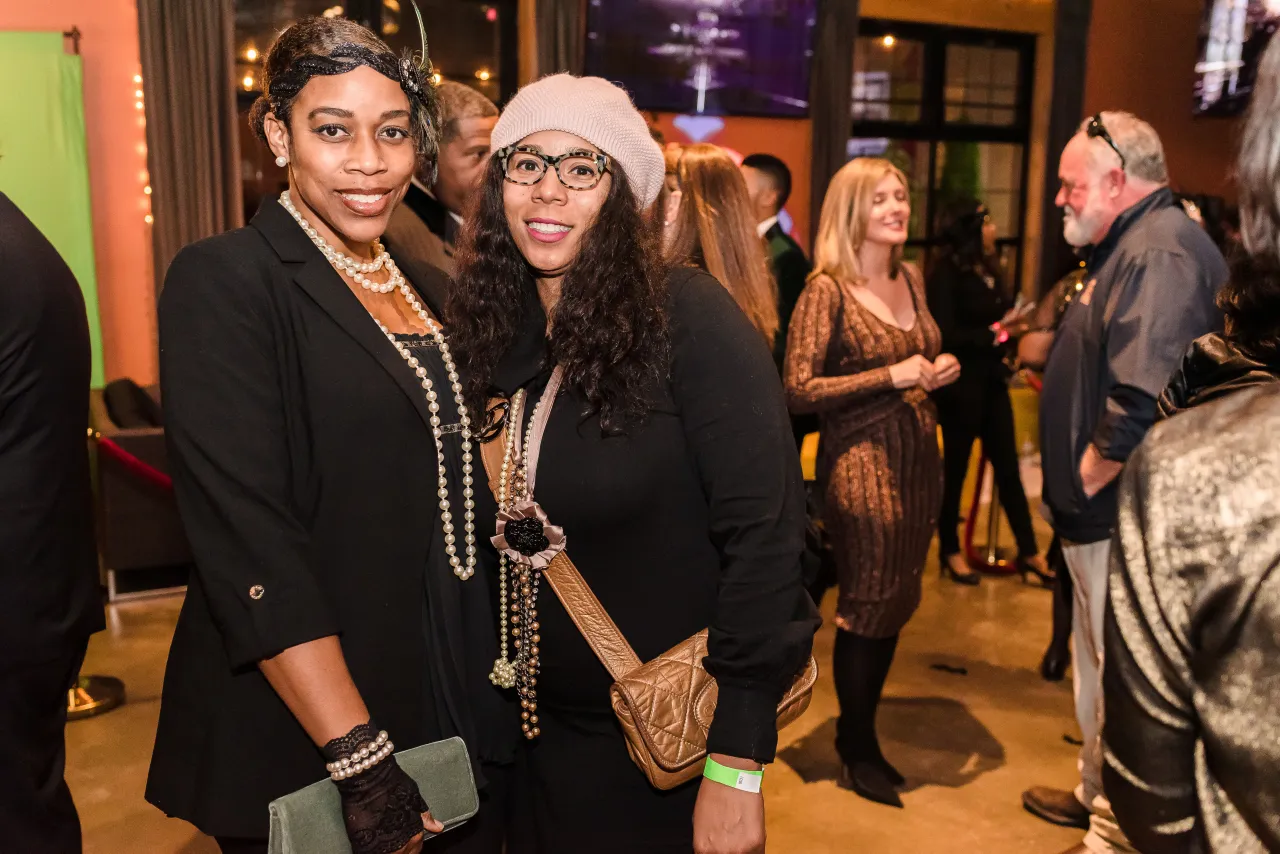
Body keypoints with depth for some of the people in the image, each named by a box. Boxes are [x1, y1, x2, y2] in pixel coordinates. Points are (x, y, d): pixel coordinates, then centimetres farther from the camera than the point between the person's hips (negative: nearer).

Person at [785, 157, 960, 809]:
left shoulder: (911, 277, 11)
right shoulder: (827, 289, -11)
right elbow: (799, 390, -16)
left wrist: (939, 370, 2)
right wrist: (891, 377, -19)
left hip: (918, 457, 7)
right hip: (862, 464, -7)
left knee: (897, 602, 13)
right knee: (867, 606, 2)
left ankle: (863, 731, 31)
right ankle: (856, 754, 20)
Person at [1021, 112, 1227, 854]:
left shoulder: (1160, 251, -20)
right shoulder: (1132, 244, 14)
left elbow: (1142, 404, -29)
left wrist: (1084, 483, -18)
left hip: (1125, 520, -11)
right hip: (1105, 513, 11)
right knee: (1100, 663, 23)